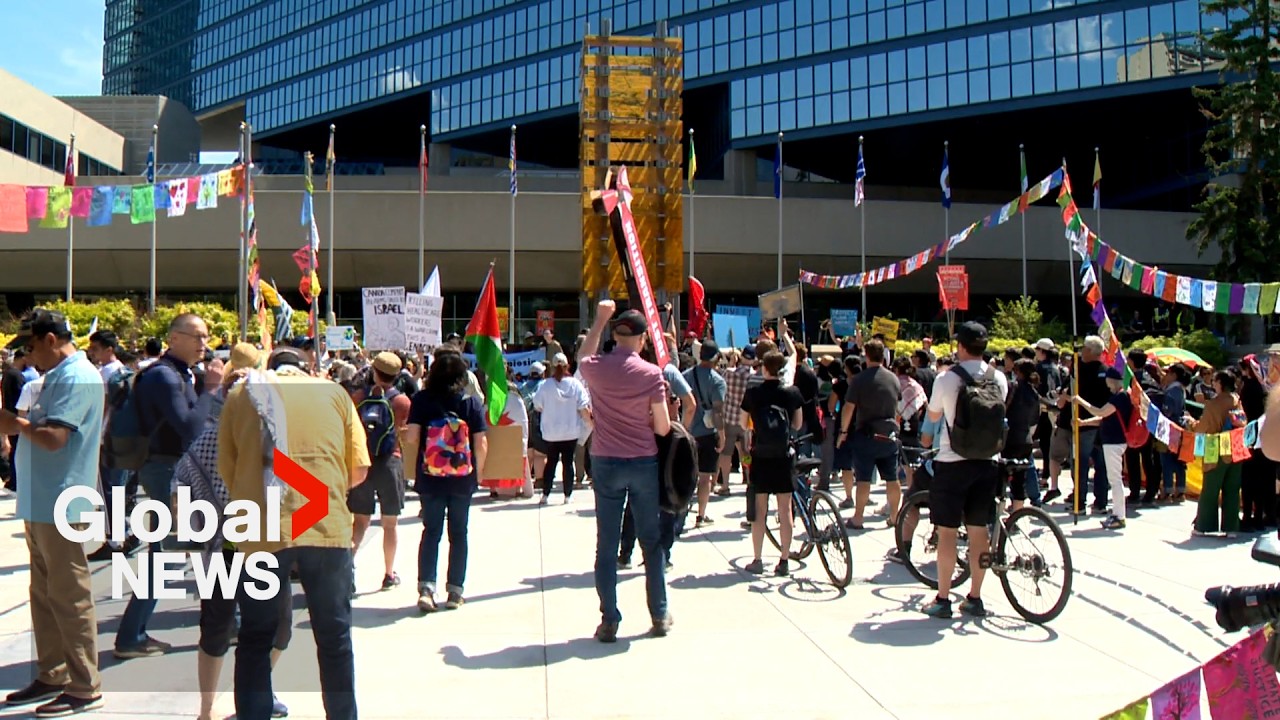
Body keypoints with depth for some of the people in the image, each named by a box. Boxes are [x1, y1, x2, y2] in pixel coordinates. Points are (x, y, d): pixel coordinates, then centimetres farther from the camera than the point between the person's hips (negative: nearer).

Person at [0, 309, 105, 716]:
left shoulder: (77, 377, -15)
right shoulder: (59, 376, 17)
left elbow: (53, 437, -24)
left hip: (61, 506, -10)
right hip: (41, 504, 10)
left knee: (69, 598, -3)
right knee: (44, 595, 17)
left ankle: (85, 689, 5)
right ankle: (52, 676, 28)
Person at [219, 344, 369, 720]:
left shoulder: (240, 394, 14)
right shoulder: (334, 392, 12)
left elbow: (226, 469, 13)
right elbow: (358, 470, 9)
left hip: (260, 532, 0)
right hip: (327, 527, 0)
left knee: (255, 641, 14)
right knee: (334, 639, 13)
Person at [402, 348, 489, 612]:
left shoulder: (422, 400, -6)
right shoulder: (472, 401, -4)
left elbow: (411, 438, -11)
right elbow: (481, 444, -6)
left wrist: (417, 466, 7)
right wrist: (477, 472, 8)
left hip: (430, 478, 0)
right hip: (463, 479, 0)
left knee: (431, 532, 10)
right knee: (458, 533, 11)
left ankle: (426, 588, -1)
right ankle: (455, 591, 15)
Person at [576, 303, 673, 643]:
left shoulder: (596, 369, -5)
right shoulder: (651, 373, -9)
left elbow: (584, 357, 22)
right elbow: (662, 427, -7)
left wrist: (600, 319, 27)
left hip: (606, 464, 1)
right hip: (644, 464, -1)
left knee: (607, 544, 5)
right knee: (652, 541, 11)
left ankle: (609, 621, 8)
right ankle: (659, 616, 19)